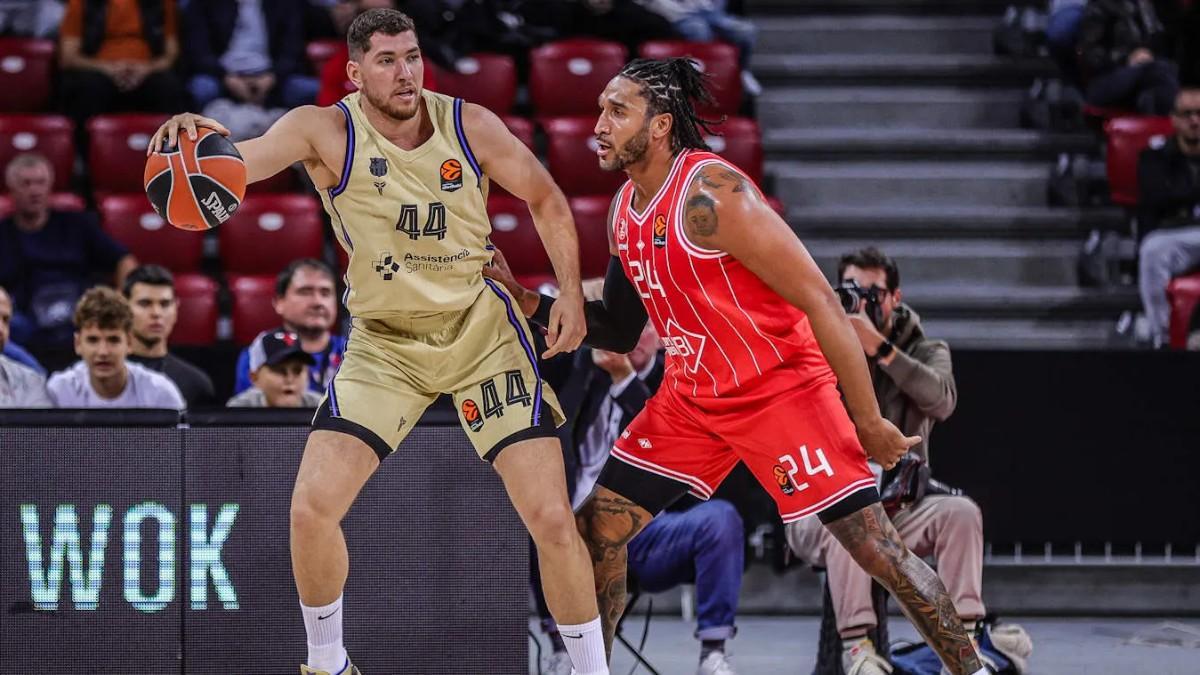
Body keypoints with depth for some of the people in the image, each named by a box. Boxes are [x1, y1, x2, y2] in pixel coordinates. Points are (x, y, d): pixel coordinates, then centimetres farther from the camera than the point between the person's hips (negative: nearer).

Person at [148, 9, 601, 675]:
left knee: (551, 518, -8)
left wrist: (571, 291, -5)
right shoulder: (327, 132, -16)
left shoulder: (469, 126, -12)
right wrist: (198, 137, -55)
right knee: (311, 508, -11)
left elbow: (545, 199, 4)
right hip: (383, 343, 0)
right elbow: (238, 161, -33)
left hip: (481, 331, 0)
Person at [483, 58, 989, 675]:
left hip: (781, 387, -8)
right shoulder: (625, 210, 3)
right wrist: (535, 306, -1)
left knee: (876, 547, -13)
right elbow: (619, 330, 17)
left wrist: (869, 422, -22)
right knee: (597, 528, 3)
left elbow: (820, 302, -23)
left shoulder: (710, 195, -24)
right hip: (692, 395, 8)